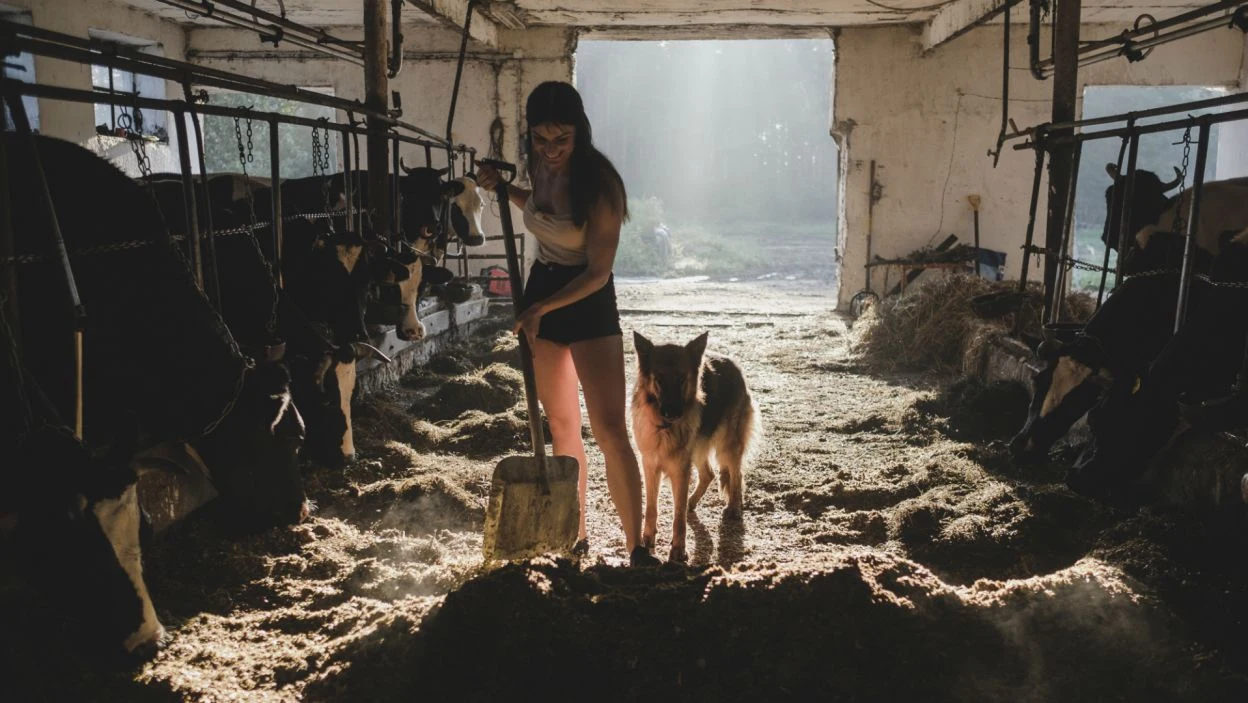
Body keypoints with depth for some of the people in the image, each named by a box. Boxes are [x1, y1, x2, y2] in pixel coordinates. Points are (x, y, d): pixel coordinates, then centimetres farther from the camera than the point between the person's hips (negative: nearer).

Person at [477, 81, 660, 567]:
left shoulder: (599, 184, -20)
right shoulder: (541, 168, 0)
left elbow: (598, 272, -20)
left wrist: (541, 309, -28)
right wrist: (504, 190, 7)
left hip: (589, 303, -6)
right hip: (541, 291, 7)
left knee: (609, 429, -13)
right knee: (561, 425, 11)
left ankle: (636, 546, -4)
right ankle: (575, 534, 23)